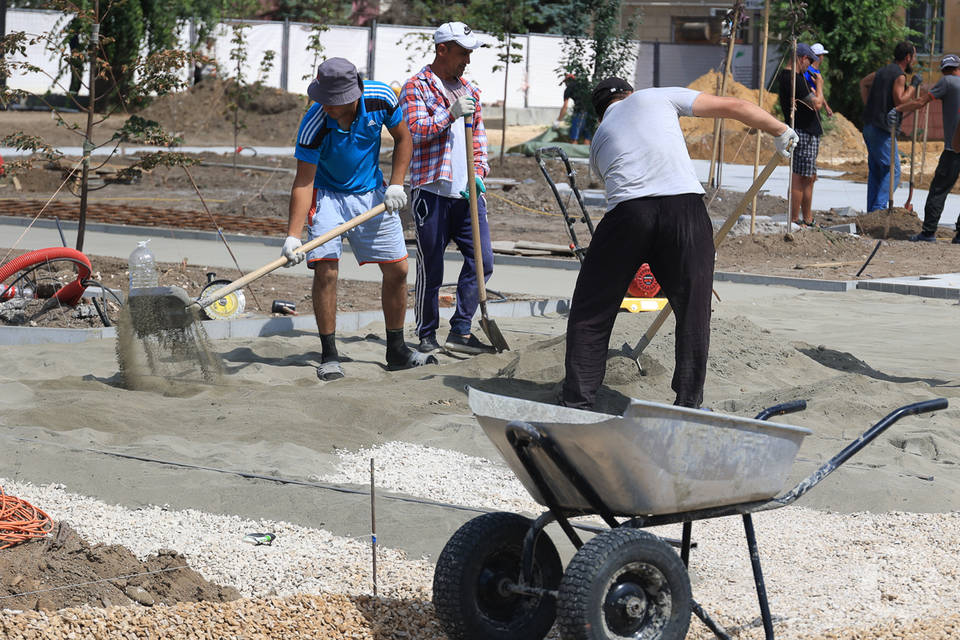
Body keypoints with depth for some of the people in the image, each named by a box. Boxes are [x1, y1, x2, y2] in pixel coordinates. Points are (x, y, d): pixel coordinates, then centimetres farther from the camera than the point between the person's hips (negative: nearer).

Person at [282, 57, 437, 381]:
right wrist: (292, 236, -32)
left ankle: (397, 350, 20)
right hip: (327, 195, -3)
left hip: (372, 194, 4)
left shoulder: (381, 98, -21)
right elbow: (303, 183, -25)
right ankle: (329, 357, -8)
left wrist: (396, 185, -10)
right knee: (325, 269, -18)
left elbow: (403, 138, -1)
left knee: (397, 270, 5)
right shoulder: (314, 124, -28)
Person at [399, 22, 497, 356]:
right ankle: (427, 336, 10)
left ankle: (460, 331, 5)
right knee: (431, 269, -1)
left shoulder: (469, 90, 18)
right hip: (432, 190, -6)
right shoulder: (416, 87, -1)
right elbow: (414, 133, -12)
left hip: (467, 191, 6)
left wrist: (478, 172, 5)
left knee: (482, 260, -2)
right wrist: (451, 114, -22)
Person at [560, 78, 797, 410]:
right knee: (693, 314, 12)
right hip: (684, 205, -1)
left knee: (590, 313, 13)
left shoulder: (599, 138, 30)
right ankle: (688, 405, 12)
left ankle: (577, 403, 11)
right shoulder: (658, 96, 23)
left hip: (627, 211, 1)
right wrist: (782, 131, 32)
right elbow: (735, 107, 21)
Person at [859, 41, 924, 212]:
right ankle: (879, 208, -18)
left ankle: (871, 211, 14)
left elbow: (864, 82, 33)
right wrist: (913, 85, -9)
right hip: (882, 129, -9)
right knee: (892, 171, -8)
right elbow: (900, 101, -20)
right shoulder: (899, 75, -12)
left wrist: (867, 105, 25)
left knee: (875, 171, 13)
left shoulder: (882, 71, 16)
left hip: (870, 126, 9)